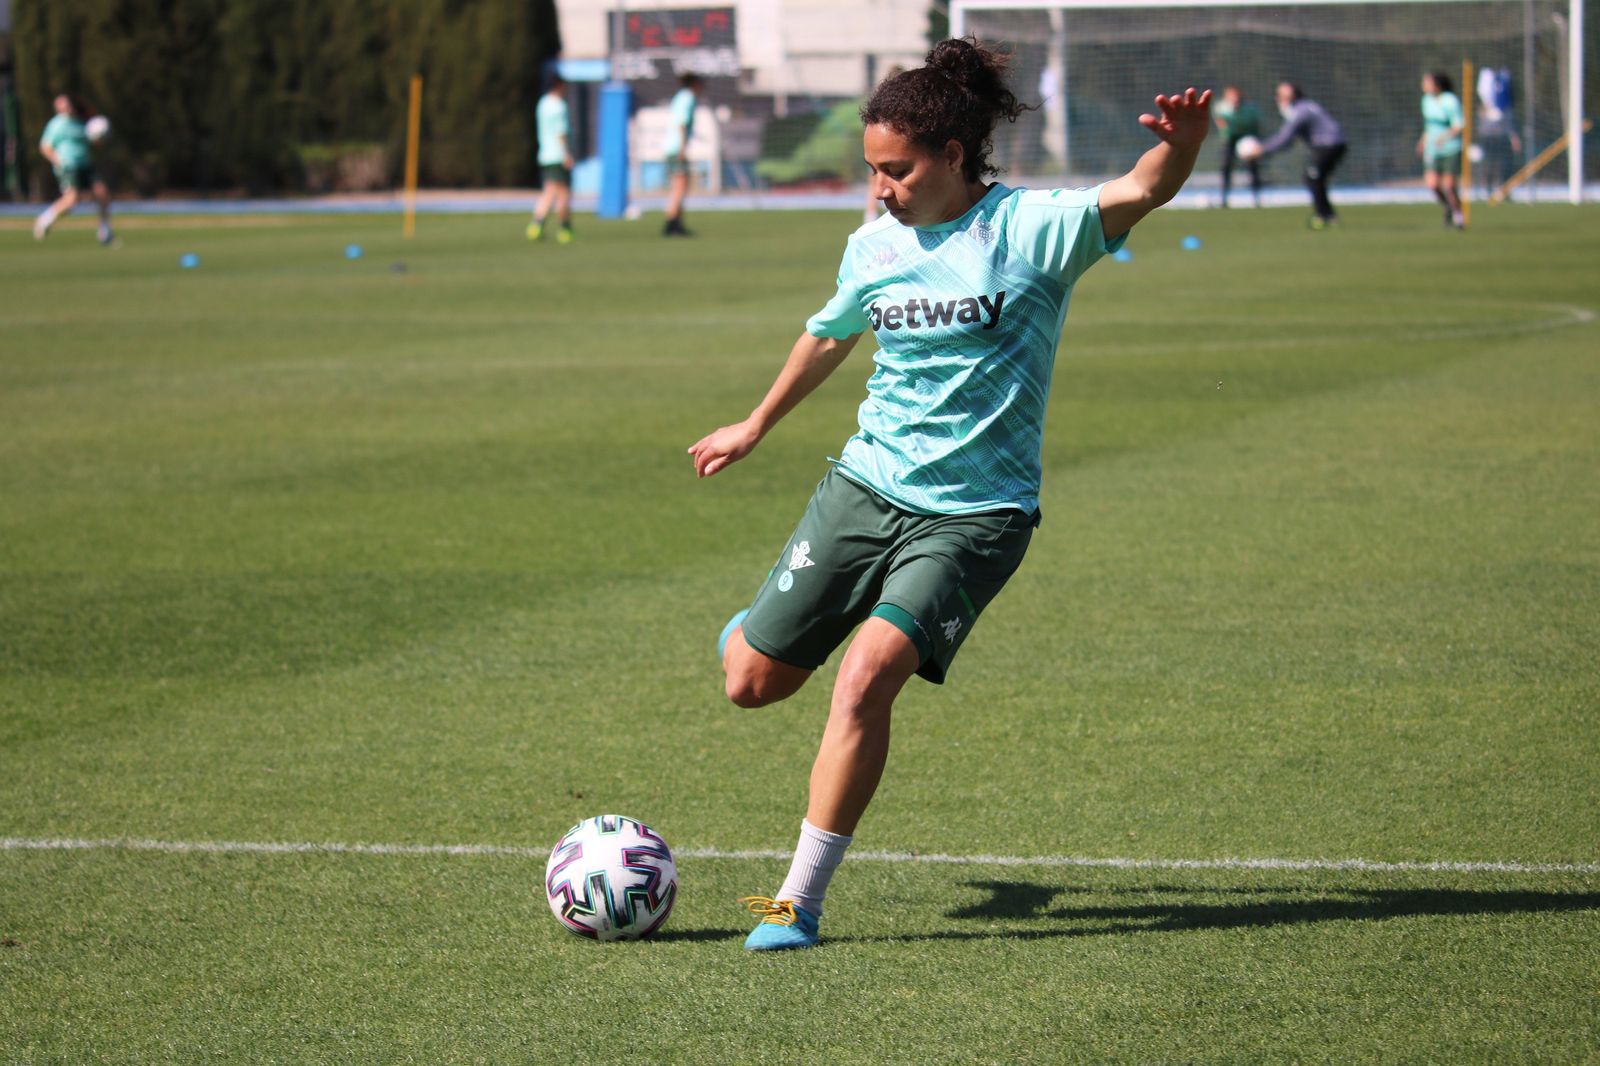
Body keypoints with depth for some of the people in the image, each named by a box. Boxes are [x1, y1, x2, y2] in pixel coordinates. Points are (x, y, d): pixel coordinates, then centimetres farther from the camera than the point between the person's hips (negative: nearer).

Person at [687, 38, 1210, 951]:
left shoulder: (1033, 227, -11)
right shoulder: (875, 246, 5)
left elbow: (1140, 193, -28)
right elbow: (831, 338, 24)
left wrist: (1181, 147, -51)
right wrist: (757, 427, 37)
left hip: (976, 510, -5)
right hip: (867, 483, 5)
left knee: (867, 674, -24)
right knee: (754, 684, 6)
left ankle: (800, 900, -13)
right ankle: (756, 628, 46)